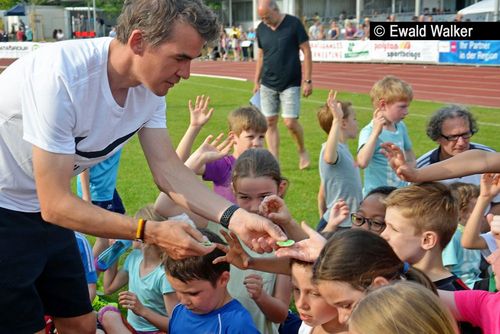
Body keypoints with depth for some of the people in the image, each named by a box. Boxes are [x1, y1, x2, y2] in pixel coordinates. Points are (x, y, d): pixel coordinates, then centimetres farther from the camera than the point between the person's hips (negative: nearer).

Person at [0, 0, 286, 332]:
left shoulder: (150, 85, -10)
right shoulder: (61, 74, -32)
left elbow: (169, 170, -7)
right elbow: (56, 204, -30)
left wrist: (234, 216, -21)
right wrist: (153, 232, -33)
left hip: (43, 212, 7)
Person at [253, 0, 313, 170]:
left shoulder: (294, 24, -9)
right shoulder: (261, 29, 4)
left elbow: (306, 52, -7)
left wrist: (307, 80, -10)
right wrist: (256, 81, 12)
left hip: (290, 84, -4)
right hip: (267, 84, 4)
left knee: (290, 122, -9)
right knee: (270, 122, 1)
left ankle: (302, 151, 20)